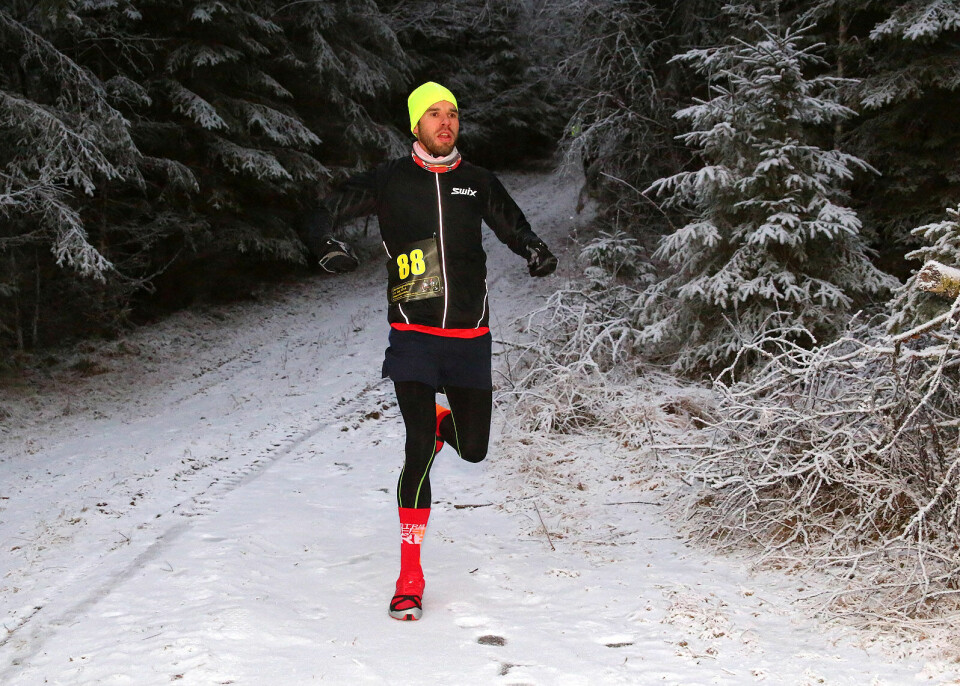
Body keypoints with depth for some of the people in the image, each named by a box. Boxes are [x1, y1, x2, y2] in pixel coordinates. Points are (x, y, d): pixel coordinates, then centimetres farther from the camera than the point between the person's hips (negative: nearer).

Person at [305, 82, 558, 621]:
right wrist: (329, 244, -18)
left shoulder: (479, 183, 8)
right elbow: (330, 212, 5)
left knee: (473, 449, 7)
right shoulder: (390, 180, 2)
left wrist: (537, 251, -2)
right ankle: (410, 576, -4)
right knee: (419, 448, -13)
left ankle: (444, 421, 47)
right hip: (413, 334, -3)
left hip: (470, 335, 3)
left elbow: (514, 226, 20)